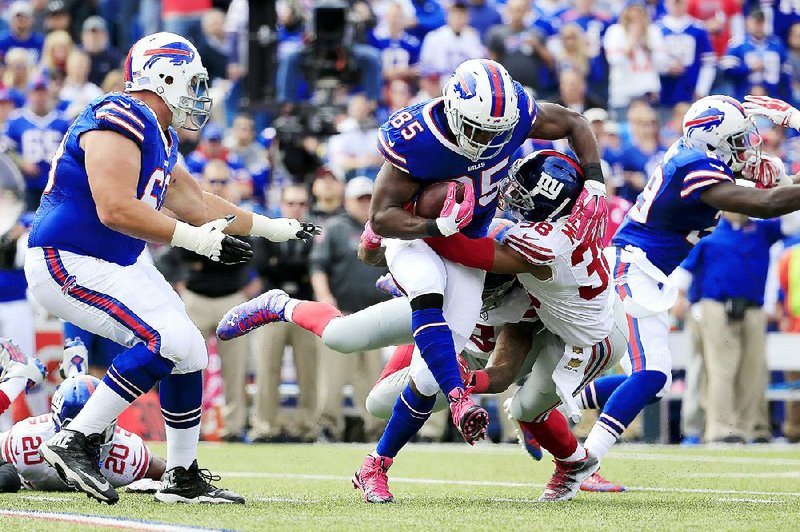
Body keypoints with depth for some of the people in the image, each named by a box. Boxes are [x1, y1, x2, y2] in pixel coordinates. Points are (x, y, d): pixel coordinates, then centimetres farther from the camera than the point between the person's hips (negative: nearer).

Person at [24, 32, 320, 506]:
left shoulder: (160, 138, 13)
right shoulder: (120, 121, -19)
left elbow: (198, 204, 25)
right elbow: (116, 210, -28)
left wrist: (275, 229, 28)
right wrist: (196, 239, -24)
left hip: (117, 266, 10)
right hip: (68, 264, -10)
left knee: (188, 354, 10)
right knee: (170, 341, -22)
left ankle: (184, 478, 20)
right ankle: (77, 443, -18)